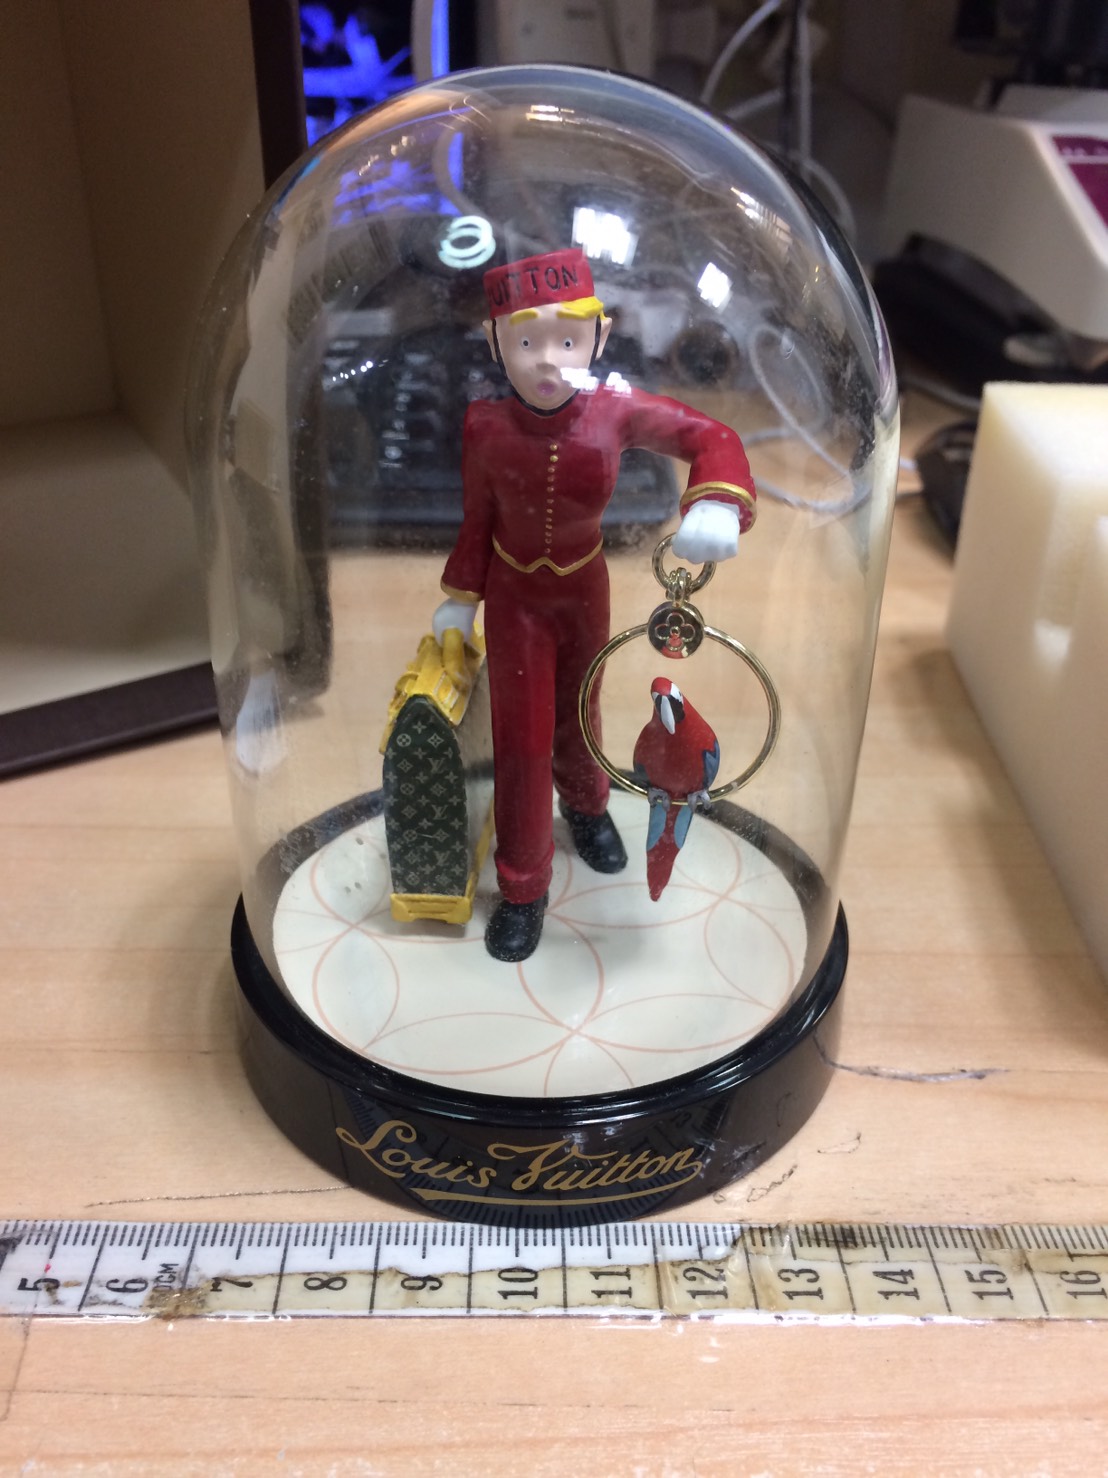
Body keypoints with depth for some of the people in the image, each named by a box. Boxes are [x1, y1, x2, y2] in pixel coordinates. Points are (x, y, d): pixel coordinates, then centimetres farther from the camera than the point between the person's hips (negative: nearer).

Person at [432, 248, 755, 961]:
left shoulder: (615, 410, -20)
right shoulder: (486, 428, -19)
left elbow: (711, 437, -19)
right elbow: (477, 520, -5)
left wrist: (716, 504, -38)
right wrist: (459, 599, 1)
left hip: (584, 586, 1)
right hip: (514, 593, -1)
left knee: (577, 714, 21)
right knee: (521, 738, 2)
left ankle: (586, 806, 56)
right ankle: (523, 886, 19)